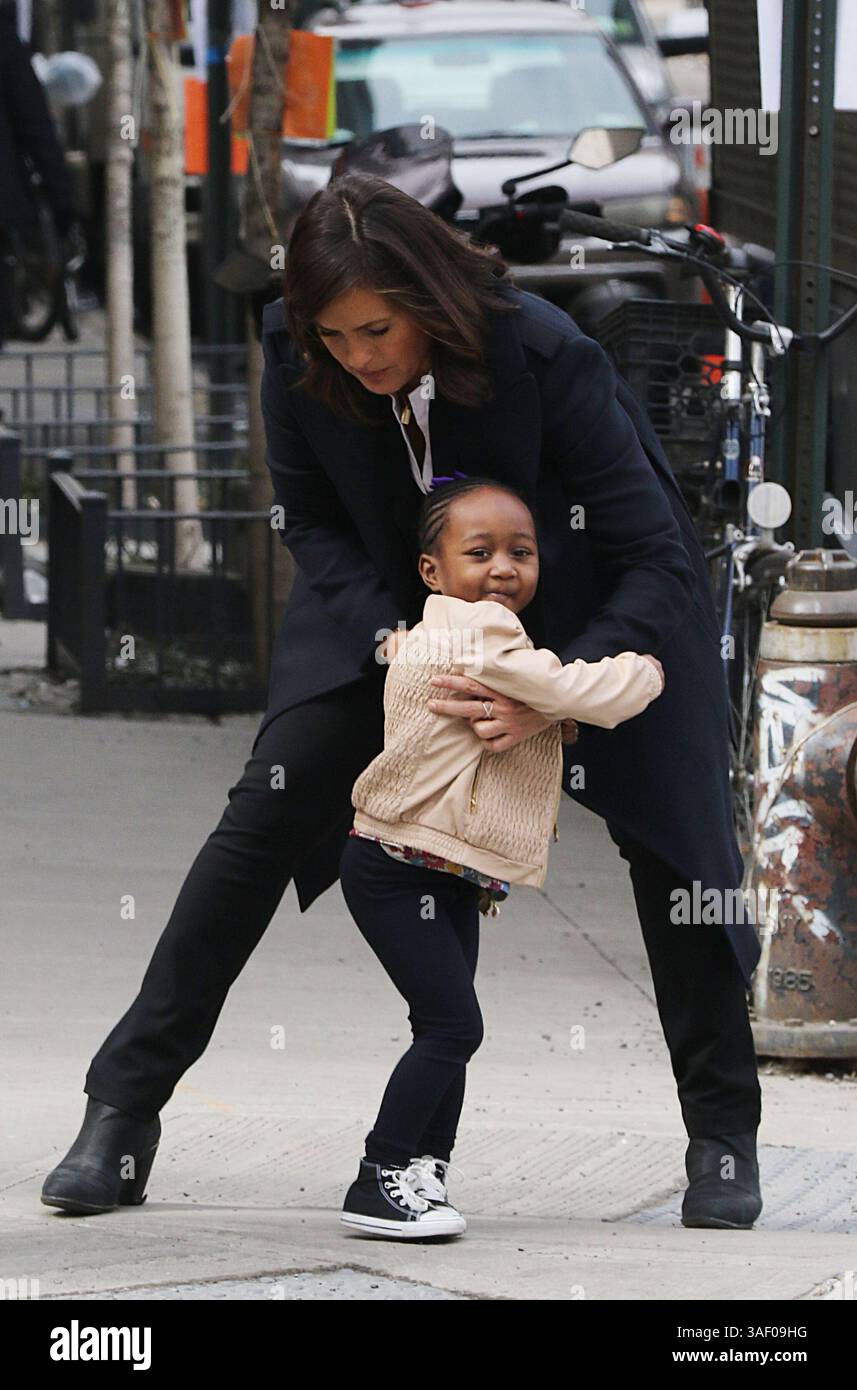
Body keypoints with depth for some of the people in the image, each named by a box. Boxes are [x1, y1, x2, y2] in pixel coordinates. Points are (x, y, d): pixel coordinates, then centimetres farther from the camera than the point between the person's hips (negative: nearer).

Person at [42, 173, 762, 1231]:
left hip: (579, 600, -2)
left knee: (669, 822, -10)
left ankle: (722, 1137, 7)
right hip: (387, 595, 2)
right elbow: (309, 519, -8)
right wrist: (390, 639, -25)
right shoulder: (295, 352, -25)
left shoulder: (545, 355, -36)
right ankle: (121, 1112, -7)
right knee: (271, 805, -11)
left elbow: (657, 560, -33)